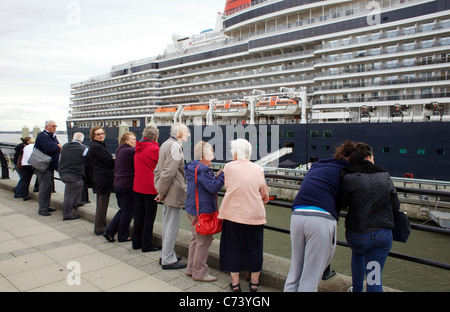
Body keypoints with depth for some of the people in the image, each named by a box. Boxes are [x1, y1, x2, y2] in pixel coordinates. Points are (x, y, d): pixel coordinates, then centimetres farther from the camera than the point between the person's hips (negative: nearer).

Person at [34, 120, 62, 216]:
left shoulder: (53, 136, 16)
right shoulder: (42, 136, -14)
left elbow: (57, 146, 17)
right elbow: (48, 148, -27)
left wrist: (58, 147, -7)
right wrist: (59, 147, -10)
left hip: (50, 165, 9)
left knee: (49, 187, 14)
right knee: (44, 187, -7)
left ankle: (46, 206, 23)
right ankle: (42, 209, -1)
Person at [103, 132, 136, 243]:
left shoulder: (120, 150, 14)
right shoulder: (131, 151, -16)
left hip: (117, 184, 9)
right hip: (128, 185, -9)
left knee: (123, 210, 20)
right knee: (127, 212, 5)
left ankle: (109, 231, 17)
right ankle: (123, 236, 16)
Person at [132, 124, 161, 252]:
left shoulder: (138, 149, 7)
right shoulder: (154, 149, -15)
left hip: (137, 187, 7)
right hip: (150, 188, -7)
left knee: (138, 216, 15)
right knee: (149, 217, 3)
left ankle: (136, 243, 26)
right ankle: (147, 245, 11)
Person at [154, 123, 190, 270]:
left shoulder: (166, 144, 14)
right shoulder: (175, 146, -17)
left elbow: (158, 169, 17)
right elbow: (169, 172, -24)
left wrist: (160, 191, 14)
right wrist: (161, 193, -15)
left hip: (168, 192, 10)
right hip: (174, 193, -10)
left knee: (167, 224, 18)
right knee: (172, 226, -1)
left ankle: (166, 255, 31)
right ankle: (168, 260, 9)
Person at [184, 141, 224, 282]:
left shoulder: (193, 167, 12)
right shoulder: (202, 170, -21)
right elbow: (213, 187, -24)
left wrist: (216, 177, 7)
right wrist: (222, 175, -14)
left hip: (193, 210, 11)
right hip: (202, 211, -11)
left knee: (195, 239, 20)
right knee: (204, 241, 0)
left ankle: (191, 269, 31)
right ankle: (199, 273, 10)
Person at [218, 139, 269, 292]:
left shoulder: (229, 167, -3)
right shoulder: (258, 169, 2)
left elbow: (227, 185, 9)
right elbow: (264, 194, 9)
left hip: (233, 214, -1)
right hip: (255, 215, 1)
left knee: (233, 248, 13)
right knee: (254, 248, 15)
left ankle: (235, 282, 22)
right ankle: (254, 282, 27)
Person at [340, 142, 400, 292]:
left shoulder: (348, 178, -11)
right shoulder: (385, 176, 0)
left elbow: (342, 203, -1)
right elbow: (395, 207, 5)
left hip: (356, 234, -1)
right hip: (383, 235, 1)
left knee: (357, 252, 33)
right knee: (374, 278, 8)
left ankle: (357, 288, 45)